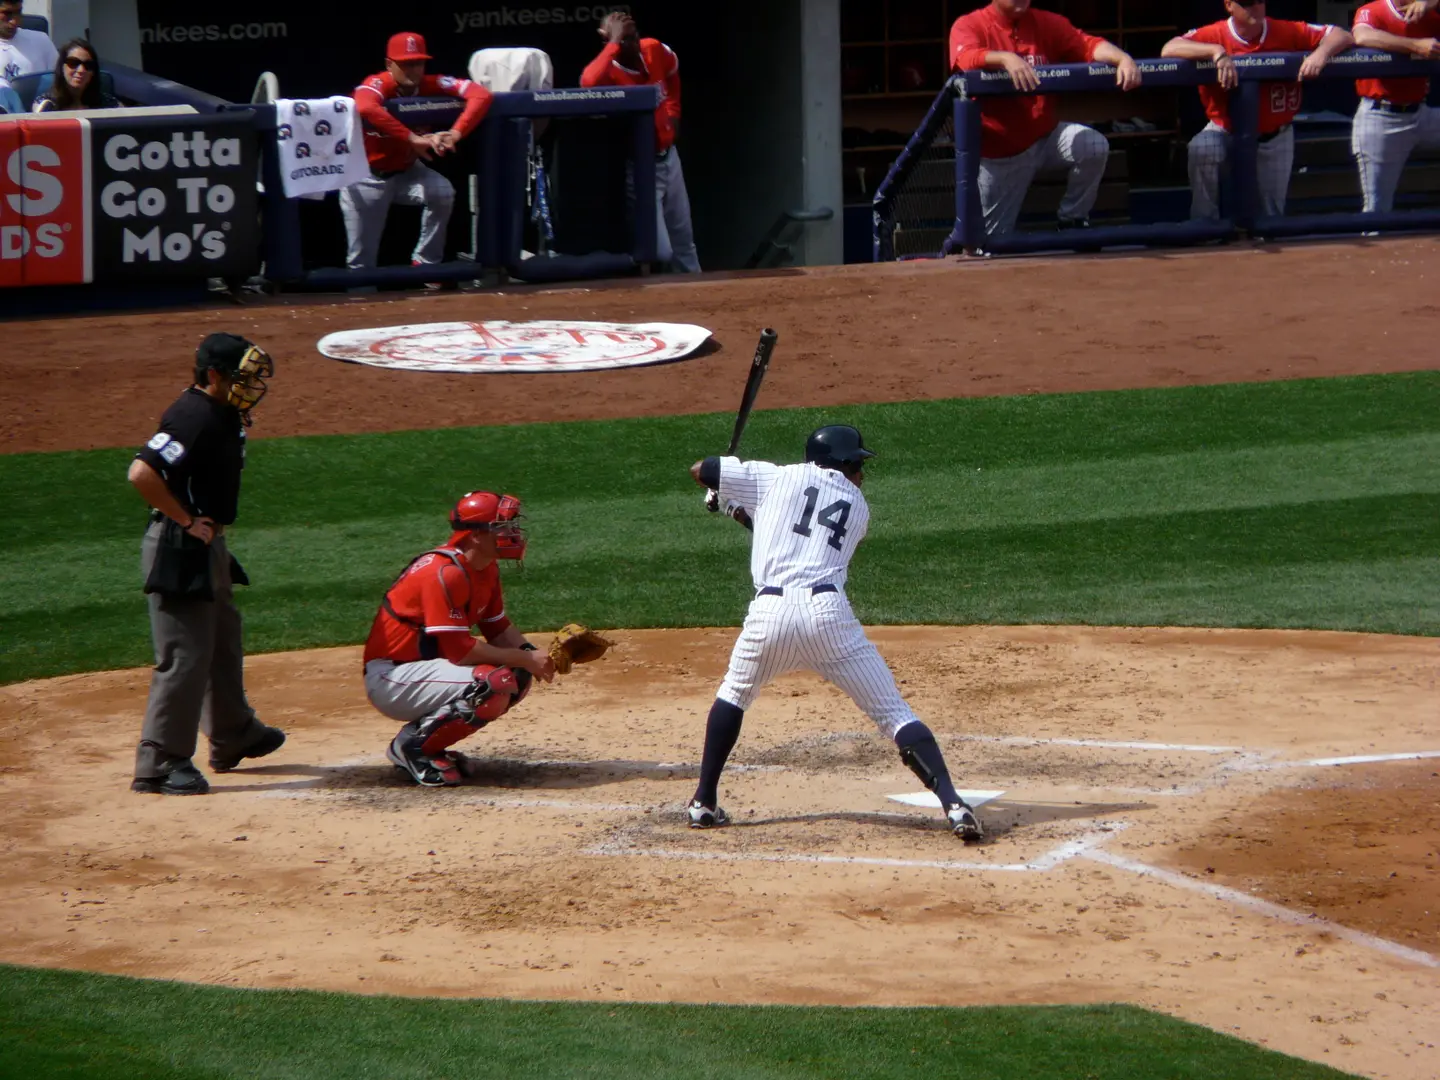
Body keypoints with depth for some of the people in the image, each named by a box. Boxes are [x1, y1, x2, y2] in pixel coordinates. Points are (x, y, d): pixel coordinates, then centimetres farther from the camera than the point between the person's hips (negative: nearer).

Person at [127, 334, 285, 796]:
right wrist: (186, 521, -23)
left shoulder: (225, 412, 8)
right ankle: (160, 762, -5)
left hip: (208, 547, 11)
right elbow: (142, 473, -32)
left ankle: (233, 737, 41)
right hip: (179, 551, -11)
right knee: (185, 655, -9)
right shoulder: (194, 418, -22)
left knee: (223, 646, 24)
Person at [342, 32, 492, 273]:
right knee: (361, 258, -3)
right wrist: (413, 138, -53)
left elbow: (481, 95, -25)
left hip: (406, 170, 3)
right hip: (366, 175, -3)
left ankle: (425, 264, -7)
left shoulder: (432, 85, -14)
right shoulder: (377, 85, -25)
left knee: (443, 192, -24)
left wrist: (456, 132, -42)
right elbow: (366, 108, -49)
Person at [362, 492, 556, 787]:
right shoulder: (446, 573, -23)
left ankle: (428, 743, 7)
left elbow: (498, 629, 16)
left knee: (518, 676, 5)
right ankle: (412, 746, -11)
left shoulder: (487, 568, 7)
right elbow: (460, 649, -27)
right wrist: (525, 659, -20)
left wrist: (533, 655, -4)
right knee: (494, 683, -27)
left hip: (423, 667, 10)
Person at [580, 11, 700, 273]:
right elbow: (590, 84, -51)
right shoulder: (606, 72, -24)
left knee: (684, 241, 20)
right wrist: (615, 43, -40)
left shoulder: (655, 50, -5)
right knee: (661, 252, -14)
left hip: (668, 156, 7)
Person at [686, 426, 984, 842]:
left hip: (769, 609, 1)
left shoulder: (776, 477, 18)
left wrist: (735, 503, 44)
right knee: (895, 714, 2)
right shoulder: (857, 506, 23)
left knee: (734, 694, 28)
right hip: (827, 612, -1)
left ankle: (704, 803, 25)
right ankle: (953, 805, -14)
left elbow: (699, 470, 23)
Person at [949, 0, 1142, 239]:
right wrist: (1006, 58, -54)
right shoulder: (969, 26, -11)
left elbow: (1089, 45, -15)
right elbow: (966, 59, -34)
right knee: (994, 240, 2)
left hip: (1045, 136, 2)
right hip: (999, 150, -2)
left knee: (1095, 147, -26)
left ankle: (1072, 221, -5)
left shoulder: (1047, 23, -1)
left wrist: (1123, 58, -36)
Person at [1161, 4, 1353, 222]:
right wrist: (1216, 51, -43)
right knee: (1202, 147, -34)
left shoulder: (1287, 32, -12)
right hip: (1226, 131, -2)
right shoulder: (1213, 35, -17)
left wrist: (1321, 52, -33)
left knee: (1271, 215, 8)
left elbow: (1342, 37, -10)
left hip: (1276, 138, 2)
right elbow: (1169, 49, -31)